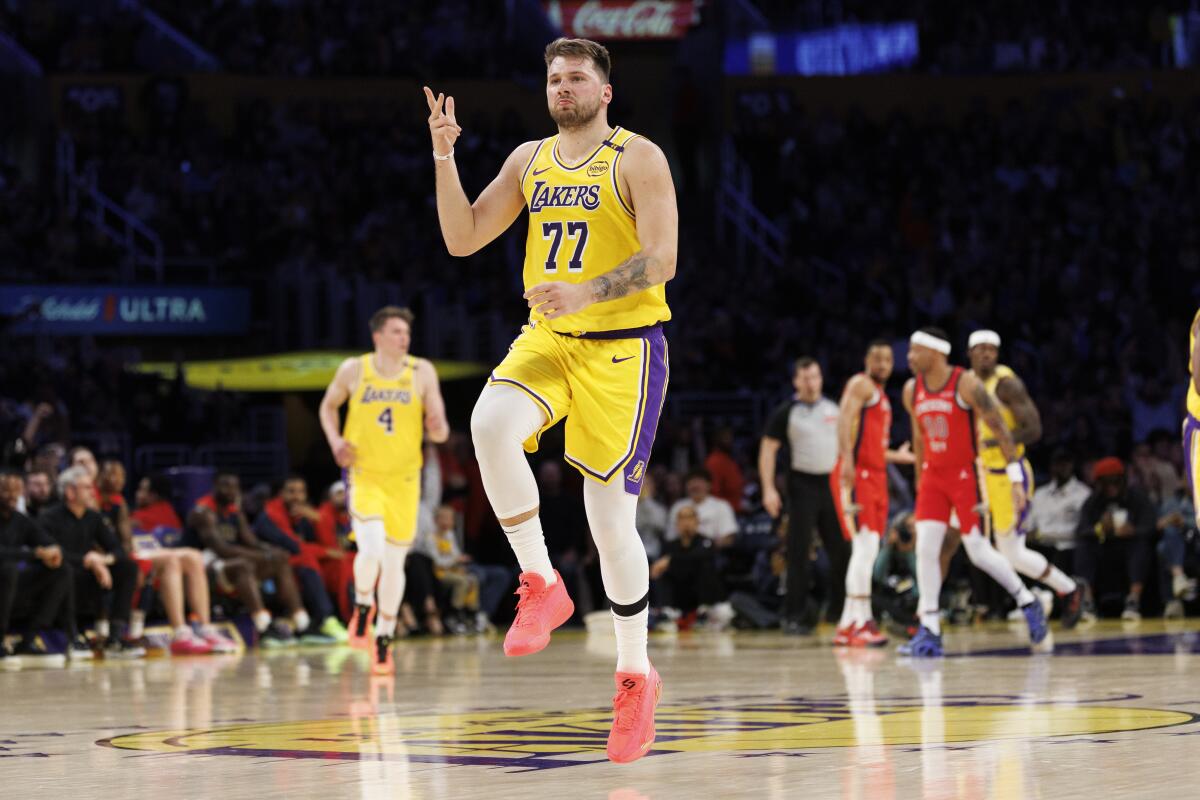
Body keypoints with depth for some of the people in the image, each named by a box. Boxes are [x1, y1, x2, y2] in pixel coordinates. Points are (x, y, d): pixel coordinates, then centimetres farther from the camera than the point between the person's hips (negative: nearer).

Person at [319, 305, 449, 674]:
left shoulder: (422, 372, -3)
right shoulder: (353, 370, -3)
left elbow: (438, 430, -2)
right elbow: (328, 406, 14)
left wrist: (438, 429, -27)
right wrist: (335, 441, -4)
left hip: (403, 478, 1)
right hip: (363, 474, -1)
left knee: (394, 562, 6)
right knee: (372, 550, -21)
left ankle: (384, 641, 22)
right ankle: (362, 606, 11)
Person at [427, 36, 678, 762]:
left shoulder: (637, 158, -6)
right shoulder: (530, 159, 11)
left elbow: (662, 259, -15)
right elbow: (463, 239, 9)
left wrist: (585, 295, -29)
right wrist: (444, 157, -3)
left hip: (622, 347, -5)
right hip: (547, 340, 5)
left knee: (611, 519, -4)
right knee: (491, 424, -29)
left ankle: (636, 673, 12)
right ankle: (541, 586, -14)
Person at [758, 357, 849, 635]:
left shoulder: (834, 409, 9)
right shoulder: (786, 412, -2)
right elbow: (768, 449, -3)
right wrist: (768, 489, -12)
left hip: (832, 483, 4)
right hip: (803, 484, -4)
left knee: (841, 549, 3)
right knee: (799, 552, -5)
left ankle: (840, 609, 17)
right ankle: (795, 615, -1)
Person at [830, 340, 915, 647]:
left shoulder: (882, 397, 23)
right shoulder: (861, 384, -5)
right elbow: (845, 418, -22)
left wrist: (897, 456, 38)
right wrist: (847, 459, -35)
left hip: (876, 476, 10)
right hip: (856, 473, -10)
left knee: (868, 552, 9)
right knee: (865, 545, -16)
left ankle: (847, 625, 13)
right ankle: (862, 622, -19)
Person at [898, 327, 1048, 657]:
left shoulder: (967, 385, -15)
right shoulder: (912, 391, 3)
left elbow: (1000, 430, -13)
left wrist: (1016, 479, -16)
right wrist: (920, 480, 19)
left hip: (966, 475, -5)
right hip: (934, 476, 5)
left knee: (978, 552, -2)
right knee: (926, 548, -8)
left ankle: (1027, 602, 21)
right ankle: (929, 632, -6)